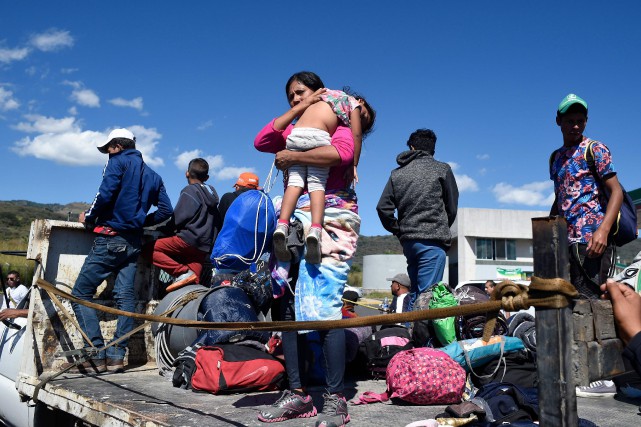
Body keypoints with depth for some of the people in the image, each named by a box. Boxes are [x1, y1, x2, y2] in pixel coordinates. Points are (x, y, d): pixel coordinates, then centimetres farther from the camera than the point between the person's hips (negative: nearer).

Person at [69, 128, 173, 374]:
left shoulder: (119, 161, 0)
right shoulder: (152, 175, 19)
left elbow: (106, 193, -15)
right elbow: (166, 210, 13)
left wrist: (88, 217, -1)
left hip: (110, 237, -7)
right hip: (134, 242, 7)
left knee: (81, 293, 0)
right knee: (125, 296, 5)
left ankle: (97, 355, -6)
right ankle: (116, 356, 4)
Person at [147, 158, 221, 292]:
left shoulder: (189, 191, -4)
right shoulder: (211, 193, 18)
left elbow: (177, 218, -12)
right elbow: (217, 222, 21)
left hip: (189, 239, -8)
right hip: (206, 247, 8)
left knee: (150, 248, -6)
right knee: (192, 279, 10)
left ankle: (182, 272, -17)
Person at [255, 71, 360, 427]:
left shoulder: (337, 126, 6)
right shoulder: (295, 132, 24)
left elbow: (341, 153, -18)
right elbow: (261, 142, 7)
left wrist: (292, 157, -10)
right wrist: (298, 111, 7)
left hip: (331, 221, -6)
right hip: (295, 223, 7)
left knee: (325, 304, -14)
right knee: (287, 305, 0)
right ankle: (297, 394, 6)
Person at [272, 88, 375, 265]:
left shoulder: (326, 94, 38)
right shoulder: (354, 103, 20)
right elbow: (356, 135, 9)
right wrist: (354, 166, 10)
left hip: (295, 134, 4)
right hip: (318, 137, -4)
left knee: (295, 181, -2)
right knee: (317, 184, -6)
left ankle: (282, 225, -23)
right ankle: (315, 230, -27)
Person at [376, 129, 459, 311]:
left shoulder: (397, 173, 11)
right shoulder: (442, 169, 3)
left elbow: (383, 207, 3)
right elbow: (452, 207, 6)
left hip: (408, 241, 5)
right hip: (433, 241, -4)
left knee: (415, 293, 16)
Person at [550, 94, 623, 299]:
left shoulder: (595, 149, -1)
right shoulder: (555, 157, 18)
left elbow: (616, 192, -9)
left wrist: (603, 230, -23)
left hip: (591, 241, -6)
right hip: (565, 242, 7)